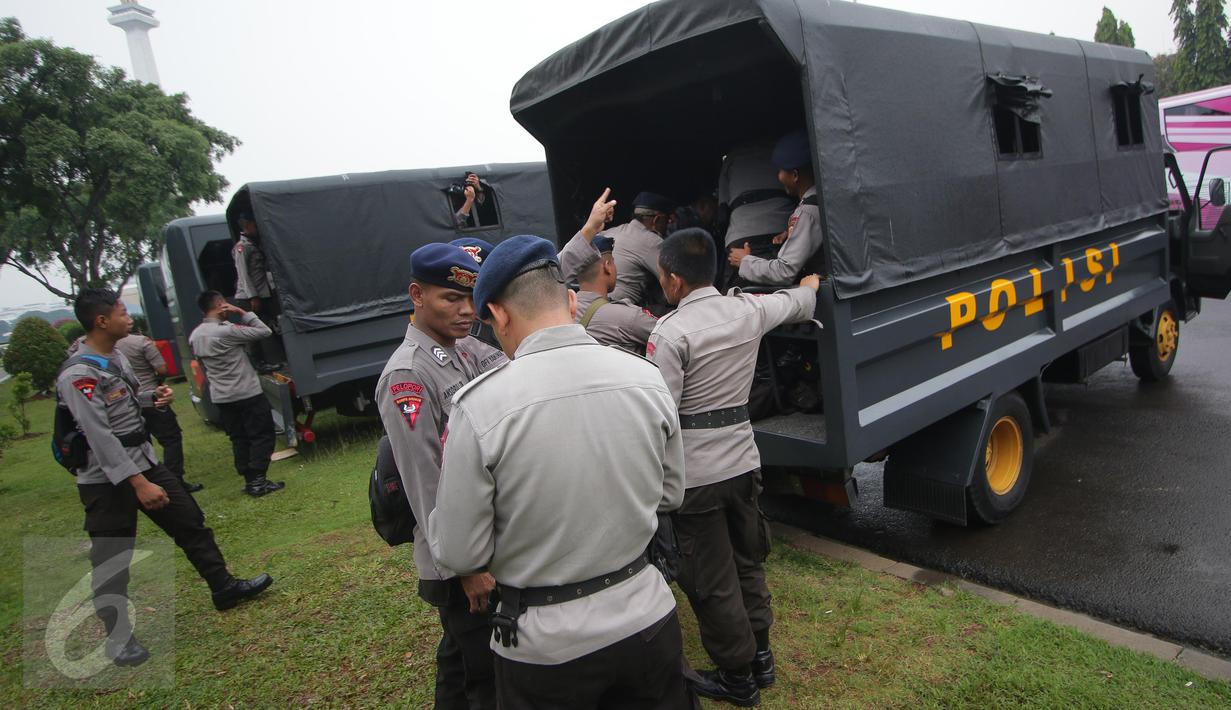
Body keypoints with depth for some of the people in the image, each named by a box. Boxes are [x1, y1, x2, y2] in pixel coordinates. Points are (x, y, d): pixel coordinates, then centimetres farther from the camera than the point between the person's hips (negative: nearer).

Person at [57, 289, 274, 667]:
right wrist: (139, 484, -28)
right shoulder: (78, 375, -21)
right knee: (111, 561, 3)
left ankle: (223, 586, 27)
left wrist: (152, 396, 0)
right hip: (106, 479, -8)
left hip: (143, 461, 9)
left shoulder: (116, 356, 7)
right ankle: (118, 637, 19)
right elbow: (100, 437, -26)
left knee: (190, 520, 12)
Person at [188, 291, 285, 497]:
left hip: (221, 397, 8)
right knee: (262, 435, 1)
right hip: (248, 394, -8)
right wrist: (242, 313, -12)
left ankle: (249, 481, 15)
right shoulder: (227, 331, -19)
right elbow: (264, 331, -17)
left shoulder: (194, 336, 7)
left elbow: (202, 364, 18)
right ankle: (257, 482, -1)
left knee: (238, 439, 13)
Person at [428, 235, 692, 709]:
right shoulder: (646, 378, -10)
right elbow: (669, 495, 4)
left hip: (545, 646, -3)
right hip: (647, 618, 3)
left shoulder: (479, 406, -22)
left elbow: (460, 554, -13)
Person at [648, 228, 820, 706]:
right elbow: (798, 300, 22)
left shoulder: (670, 332, -18)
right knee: (747, 563, 22)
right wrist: (811, 281, 45)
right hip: (743, 460, 7)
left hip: (695, 474, -7)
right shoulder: (748, 310, 2)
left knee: (711, 581, 8)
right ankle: (760, 656, 37)